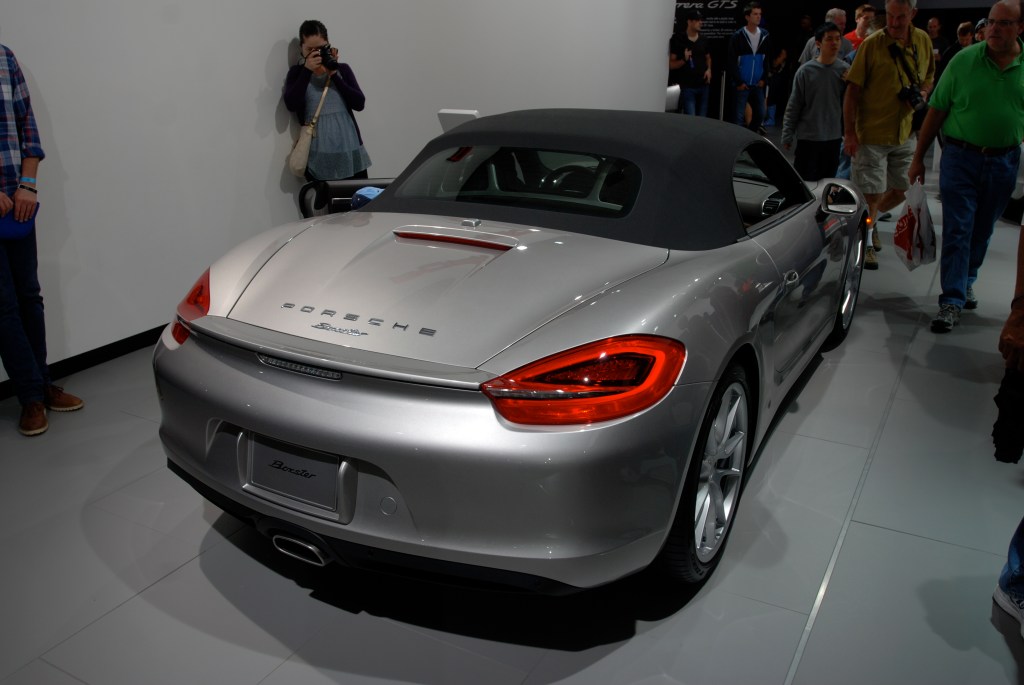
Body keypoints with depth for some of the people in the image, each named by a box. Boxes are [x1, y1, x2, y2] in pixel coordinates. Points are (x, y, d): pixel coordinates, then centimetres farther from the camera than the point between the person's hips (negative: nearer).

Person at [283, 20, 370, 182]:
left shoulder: (342, 69, 10)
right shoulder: (297, 72, 8)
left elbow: (359, 103, -2)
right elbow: (291, 105, -10)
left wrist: (334, 75, -8)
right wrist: (307, 71, -13)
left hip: (349, 150, 2)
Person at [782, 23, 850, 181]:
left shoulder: (845, 70, 1)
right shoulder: (805, 71, -6)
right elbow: (793, 107, -3)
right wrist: (787, 135, -4)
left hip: (834, 138, 3)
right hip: (808, 138, -3)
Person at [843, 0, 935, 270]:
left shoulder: (923, 41, 4)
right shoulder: (872, 44, -11)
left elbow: (929, 77, 19)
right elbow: (853, 90, -11)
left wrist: (922, 94, -5)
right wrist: (849, 133, -15)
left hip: (905, 133, 5)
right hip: (872, 133, -5)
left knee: (904, 191, 12)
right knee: (872, 194, -1)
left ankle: (869, 221, 37)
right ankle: (866, 244, 17)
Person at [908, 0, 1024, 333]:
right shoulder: (965, 60, -4)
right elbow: (937, 111, 0)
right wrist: (918, 158, -1)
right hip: (960, 157, -2)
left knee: (982, 231, 14)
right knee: (957, 230, -4)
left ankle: (966, 283, 35)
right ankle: (952, 300, -2)